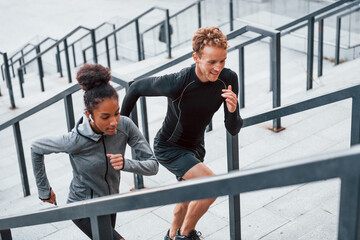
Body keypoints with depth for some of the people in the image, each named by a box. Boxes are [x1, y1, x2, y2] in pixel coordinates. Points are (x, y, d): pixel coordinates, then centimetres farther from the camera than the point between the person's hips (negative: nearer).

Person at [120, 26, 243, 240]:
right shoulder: (177, 84, -34)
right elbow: (137, 88, -15)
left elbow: (233, 130, -15)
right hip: (169, 147, -6)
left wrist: (233, 110, -38)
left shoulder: (228, 79, -20)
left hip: (195, 146, 6)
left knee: (189, 201, 23)